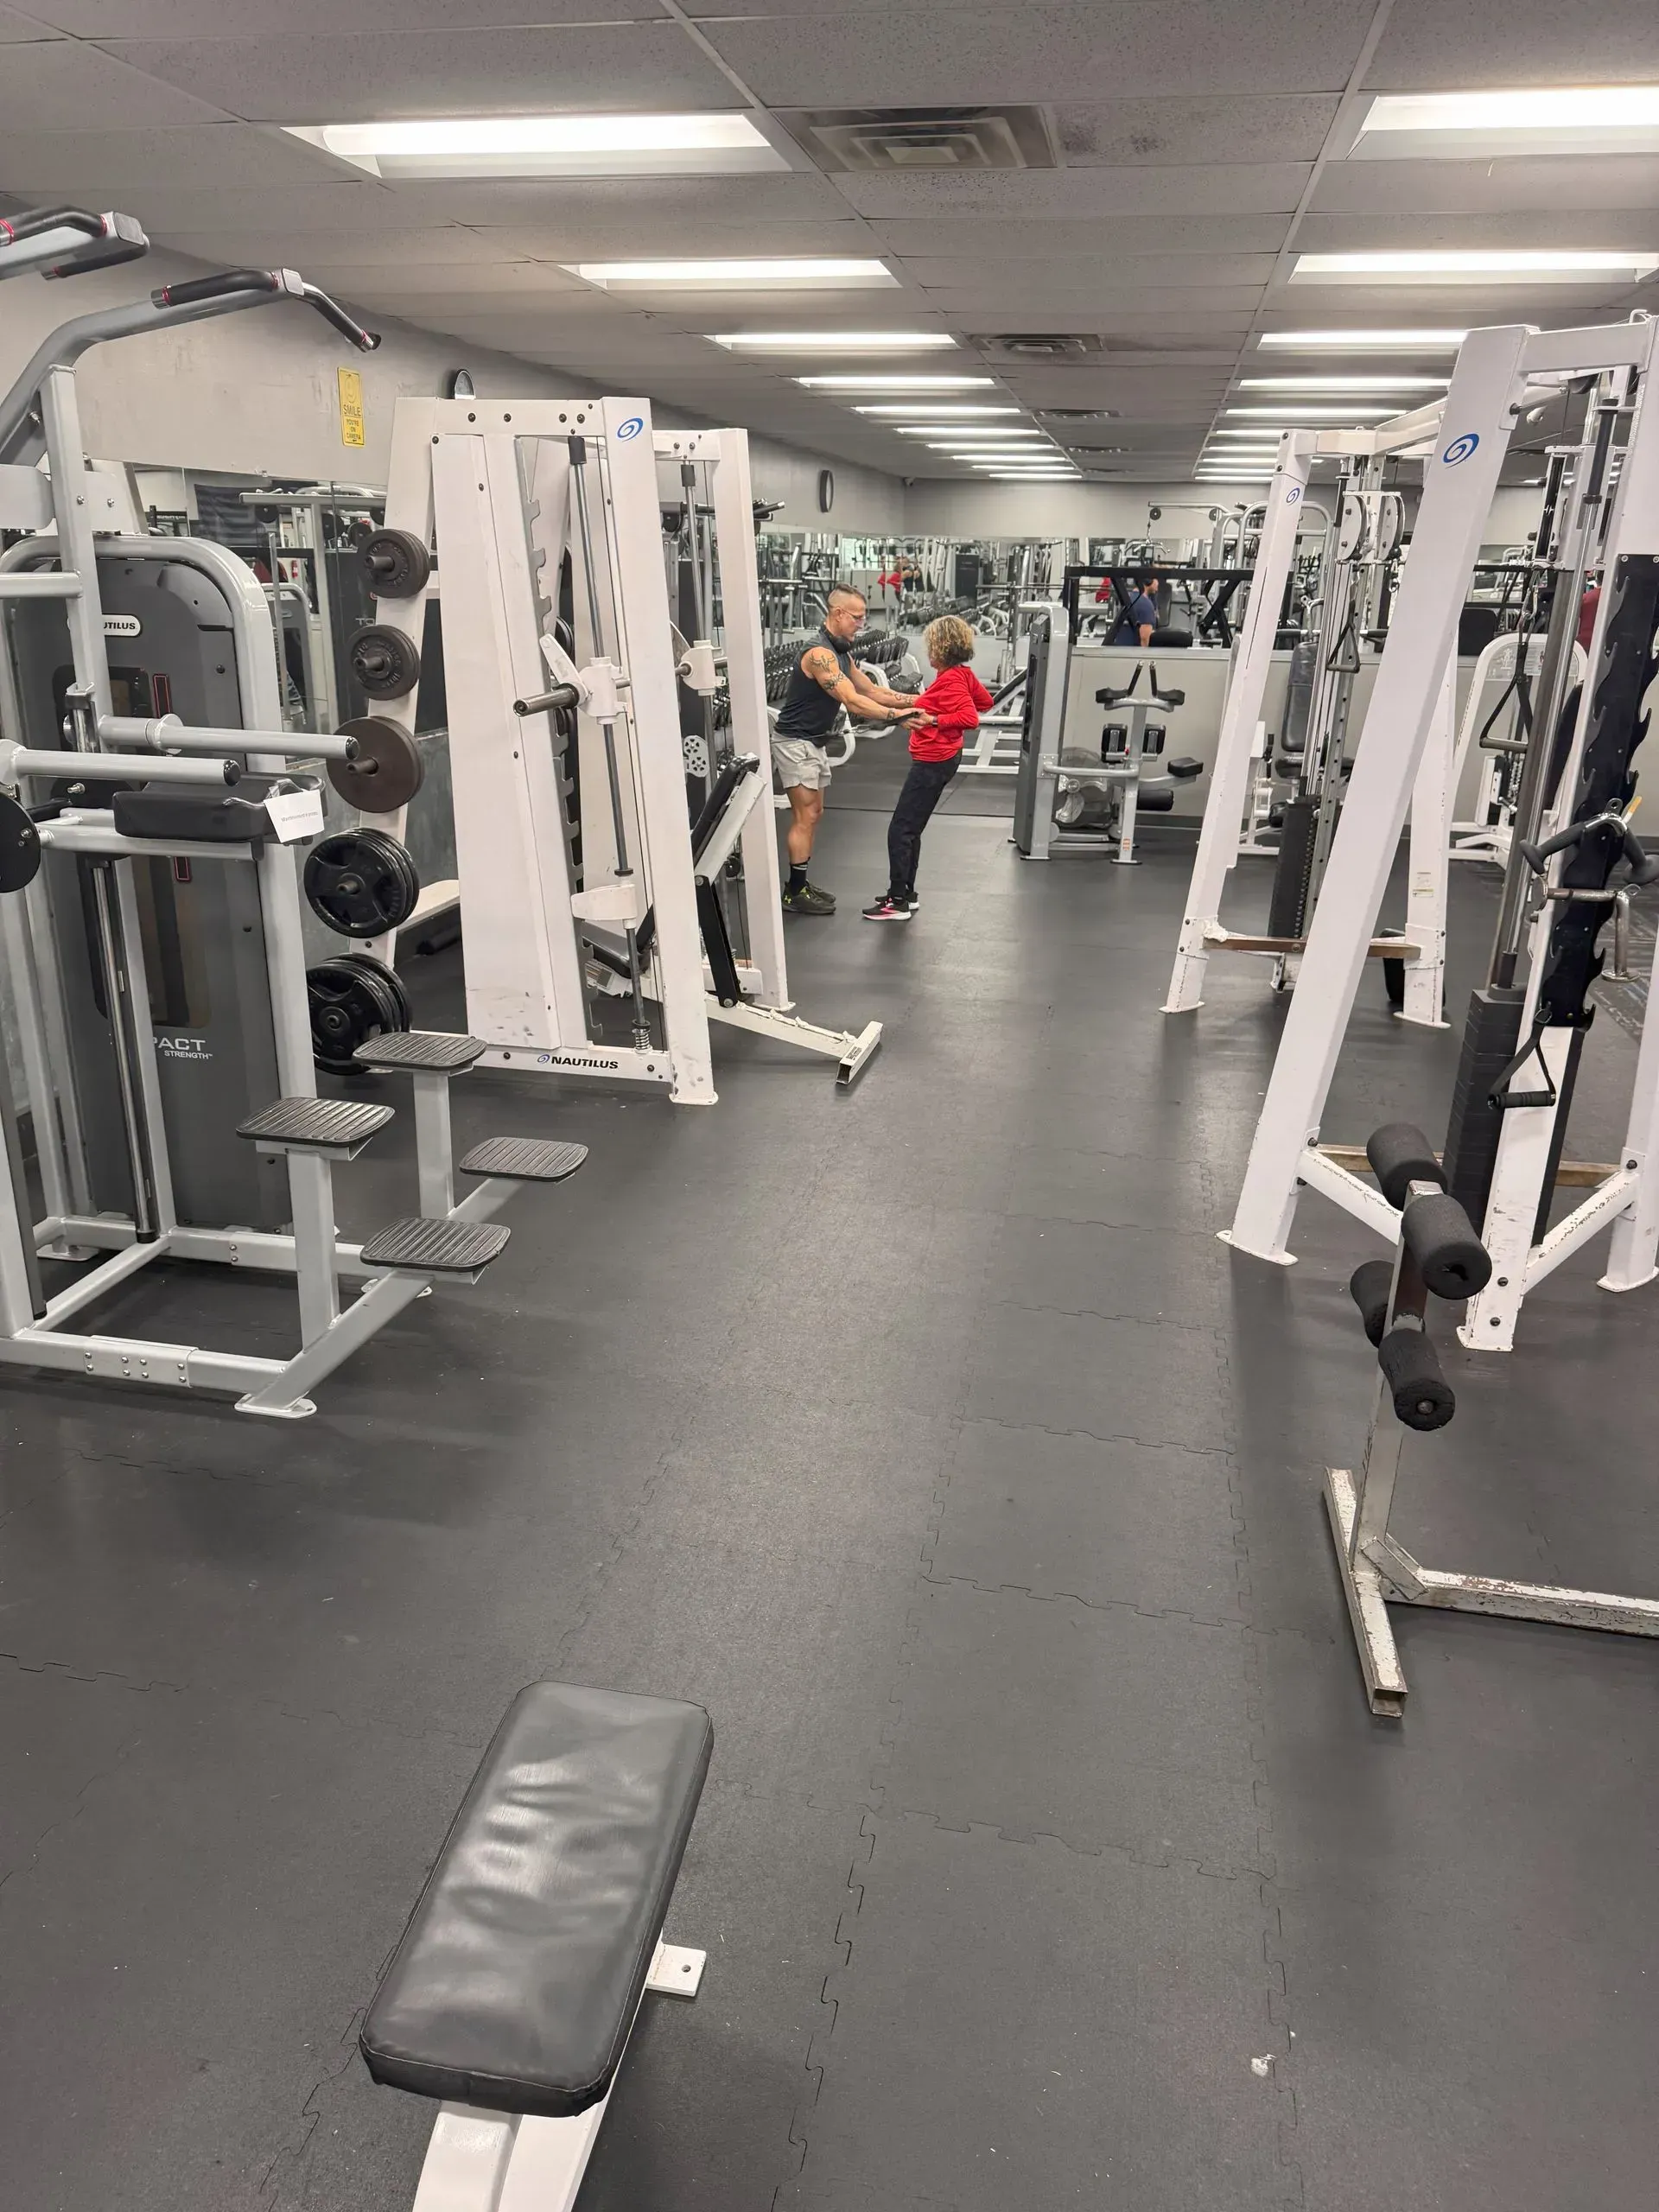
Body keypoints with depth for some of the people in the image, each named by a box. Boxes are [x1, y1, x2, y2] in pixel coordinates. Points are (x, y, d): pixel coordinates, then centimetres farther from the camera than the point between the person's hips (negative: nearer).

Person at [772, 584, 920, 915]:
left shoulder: (840, 652, 9)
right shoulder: (820, 654, -23)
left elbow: (872, 691, 13)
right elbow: (854, 703, -29)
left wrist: (916, 700, 4)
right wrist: (898, 715, -31)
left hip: (813, 741, 10)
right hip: (795, 742, -10)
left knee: (812, 815, 12)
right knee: (806, 817, -8)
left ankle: (800, 885, 19)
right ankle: (795, 894, -2)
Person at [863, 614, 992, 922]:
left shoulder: (950, 680, -20)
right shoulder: (962, 673, 7)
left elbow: (971, 719, -30)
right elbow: (985, 701, 22)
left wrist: (934, 720, -26)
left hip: (933, 762, -10)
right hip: (939, 758, 10)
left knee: (900, 830, -4)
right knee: (910, 829, 17)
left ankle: (898, 902, 1)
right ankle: (905, 893, 26)